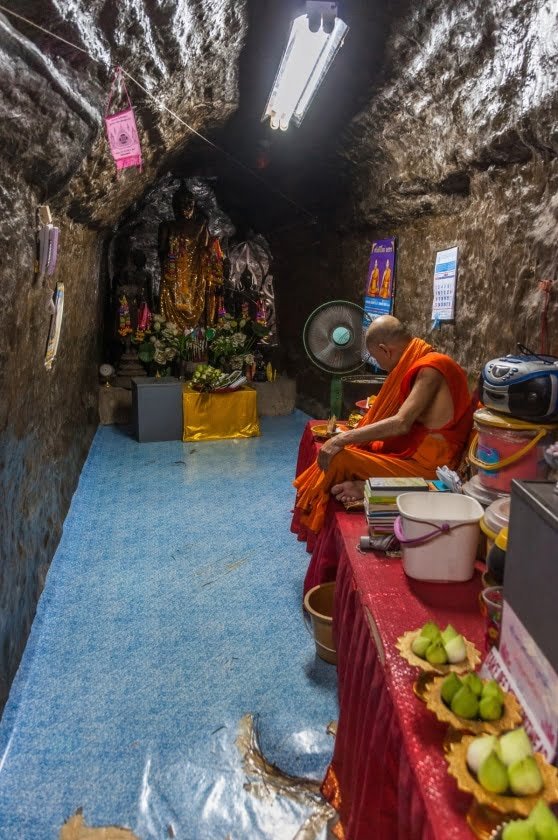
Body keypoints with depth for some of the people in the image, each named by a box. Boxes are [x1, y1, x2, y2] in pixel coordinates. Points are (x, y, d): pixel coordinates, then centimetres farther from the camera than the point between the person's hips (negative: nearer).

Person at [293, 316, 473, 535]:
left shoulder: (430, 369, -18)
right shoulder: (423, 364, 11)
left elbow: (402, 423, -29)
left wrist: (343, 439, -27)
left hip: (428, 468, -10)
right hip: (414, 453, 10)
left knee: (339, 458, -19)